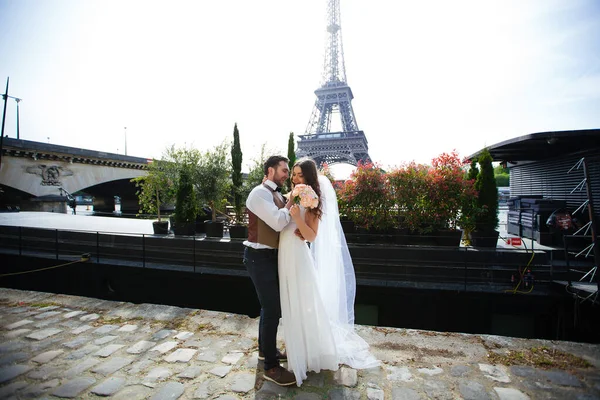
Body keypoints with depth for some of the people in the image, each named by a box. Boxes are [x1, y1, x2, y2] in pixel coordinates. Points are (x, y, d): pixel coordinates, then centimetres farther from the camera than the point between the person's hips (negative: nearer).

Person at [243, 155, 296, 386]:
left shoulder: (276, 195, 12)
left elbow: (285, 221, 11)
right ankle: (271, 367, 15)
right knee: (272, 309, -3)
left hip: (271, 256, 9)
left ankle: (266, 350, 41)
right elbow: (278, 222, -28)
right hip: (259, 257, -9)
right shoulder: (259, 193, -17)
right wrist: (290, 203, -15)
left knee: (270, 306, 21)